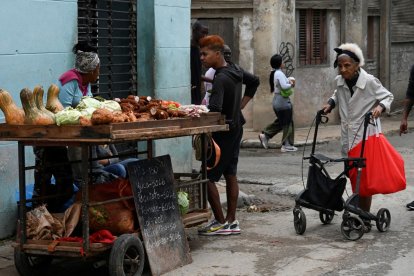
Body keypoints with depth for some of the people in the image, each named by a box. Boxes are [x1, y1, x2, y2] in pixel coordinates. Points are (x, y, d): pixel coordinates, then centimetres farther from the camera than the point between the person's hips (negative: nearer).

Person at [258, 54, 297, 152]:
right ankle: (287, 145, 7)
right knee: (288, 123, 2)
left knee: (280, 122, 22)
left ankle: (265, 135, 18)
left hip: (276, 100, 9)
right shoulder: (279, 74, -18)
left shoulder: (273, 73, 10)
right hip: (283, 101, -9)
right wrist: (291, 84, -10)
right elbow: (284, 86, -28)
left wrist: (289, 81, 5)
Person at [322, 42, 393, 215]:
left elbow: (388, 96, -1)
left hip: (366, 136, -5)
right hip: (348, 136, 6)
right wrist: (330, 104, 7)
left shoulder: (369, 81, -13)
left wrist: (380, 107, -20)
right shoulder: (339, 81, 2)